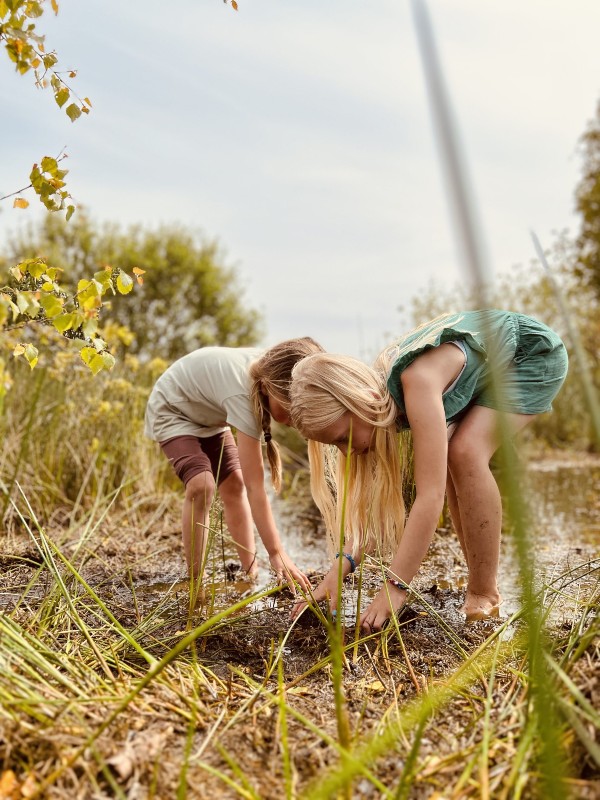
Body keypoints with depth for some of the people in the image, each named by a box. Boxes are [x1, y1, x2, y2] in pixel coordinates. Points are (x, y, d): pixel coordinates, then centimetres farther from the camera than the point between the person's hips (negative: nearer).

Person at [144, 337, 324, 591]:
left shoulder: (272, 366, -21)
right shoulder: (243, 393, -41)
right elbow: (255, 486, -41)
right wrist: (276, 553, -41)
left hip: (208, 413, 7)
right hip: (172, 409, -7)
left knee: (234, 484, -2)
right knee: (202, 485, -26)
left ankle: (251, 574, 6)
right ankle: (195, 581, -12)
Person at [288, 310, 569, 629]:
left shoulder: (417, 382, -40)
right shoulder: (377, 391, -15)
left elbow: (430, 496, -42)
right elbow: (372, 494, -13)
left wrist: (394, 587, -40)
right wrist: (342, 565, -24)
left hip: (535, 353, -7)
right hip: (486, 369, 8)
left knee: (465, 453, -25)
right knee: (446, 462, -3)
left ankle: (485, 594, -12)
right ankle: (478, 582, 11)